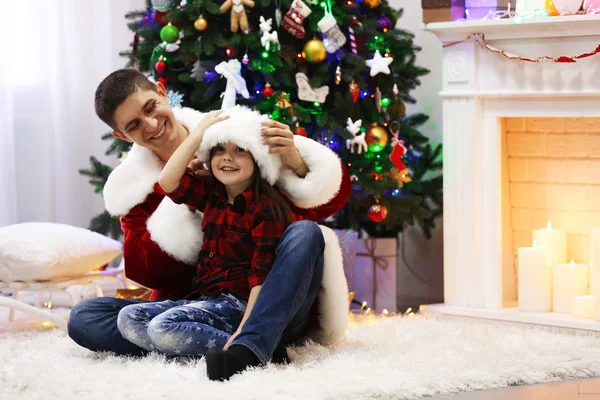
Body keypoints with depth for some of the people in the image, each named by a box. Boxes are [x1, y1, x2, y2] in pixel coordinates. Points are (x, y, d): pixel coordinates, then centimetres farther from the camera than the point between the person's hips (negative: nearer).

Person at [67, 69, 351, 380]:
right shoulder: (137, 187, 9)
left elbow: (333, 196, -1)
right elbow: (142, 271, -3)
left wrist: (295, 162, -22)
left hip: (269, 309, -1)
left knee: (305, 233, -27)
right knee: (83, 318, -21)